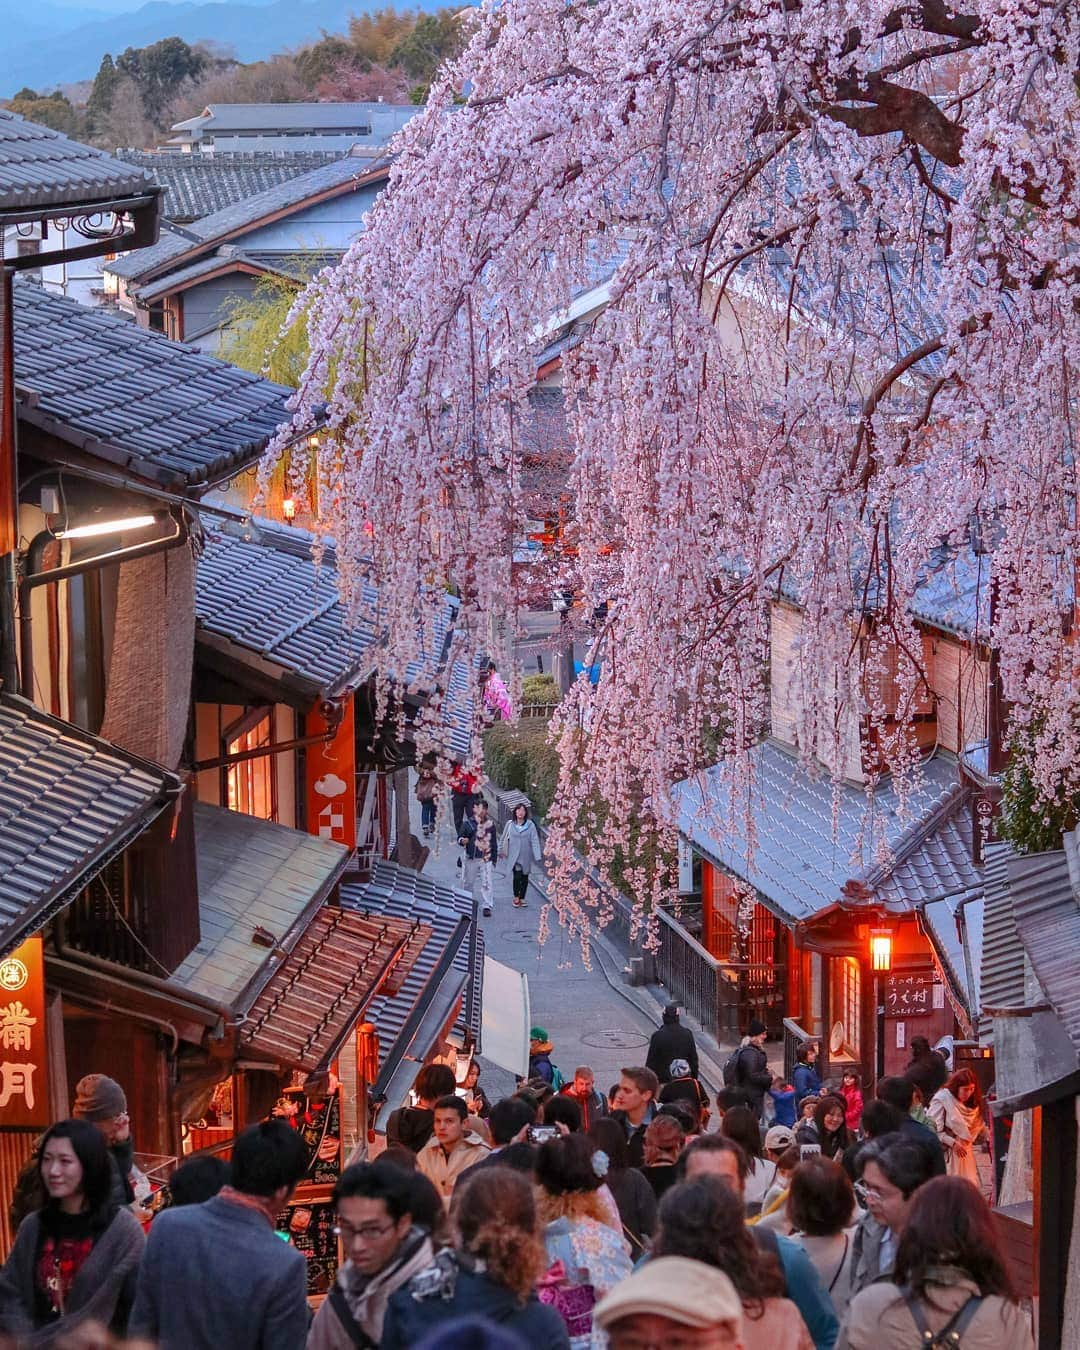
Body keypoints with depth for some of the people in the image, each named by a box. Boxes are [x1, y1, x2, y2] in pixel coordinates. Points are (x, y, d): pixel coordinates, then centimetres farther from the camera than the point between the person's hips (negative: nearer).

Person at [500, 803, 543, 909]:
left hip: (526, 856, 1)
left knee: (525, 877, 9)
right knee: (517, 876, -12)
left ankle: (522, 898, 25)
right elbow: (504, 838, 11)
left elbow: (535, 840, -8)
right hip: (514, 855, -1)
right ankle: (516, 897, 6)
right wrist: (501, 850, 18)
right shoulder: (510, 824, -2)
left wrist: (538, 856, -15)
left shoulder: (530, 825, -6)